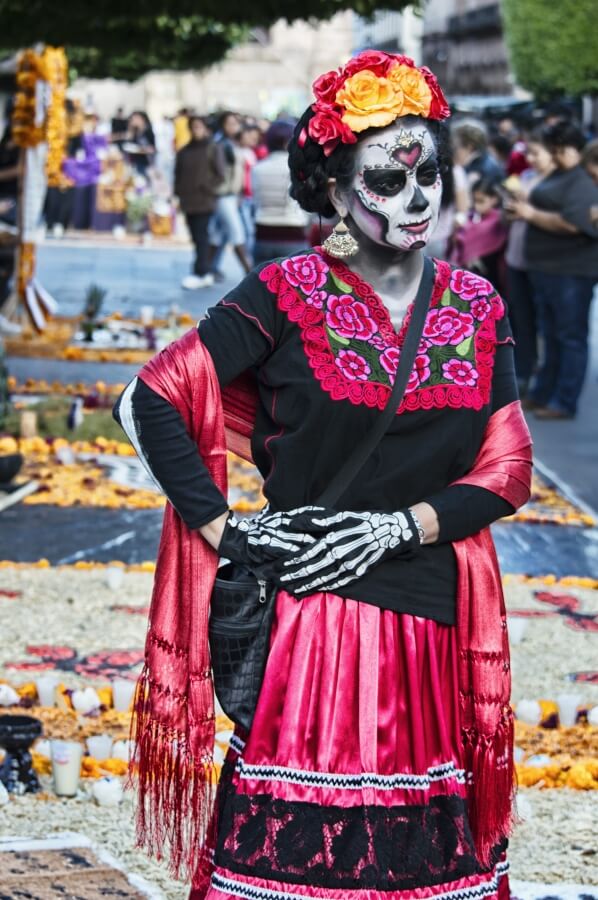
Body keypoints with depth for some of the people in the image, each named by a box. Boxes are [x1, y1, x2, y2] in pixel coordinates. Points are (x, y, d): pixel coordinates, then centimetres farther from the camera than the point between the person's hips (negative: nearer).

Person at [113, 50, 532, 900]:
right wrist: (225, 531, -8)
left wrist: (399, 526, -8)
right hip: (310, 618, -3)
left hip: (435, 632, 3)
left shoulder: (477, 309, 8)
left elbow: (507, 470, 6)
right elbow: (152, 400, -4)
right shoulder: (287, 296, -3)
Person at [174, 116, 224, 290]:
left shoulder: (212, 149, 0)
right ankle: (206, 274, 12)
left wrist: (208, 188, -10)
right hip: (188, 201, 5)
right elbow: (178, 174, 17)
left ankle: (199, 273, -11)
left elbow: (220, 174, -3)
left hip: (204, 202, -5)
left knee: (201, 238, -10)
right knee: (197, 238, 7)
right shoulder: (184, 152, 13)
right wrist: (179, 193, 5)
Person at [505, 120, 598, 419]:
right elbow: (544, 208, 27)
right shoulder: (556, 177, 15)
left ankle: (564, 403, 2)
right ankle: (543, 394, 28)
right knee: (551, 335, 18)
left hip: (571, 271, -10)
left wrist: (532, 214, -17)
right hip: (546, 268, 10)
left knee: (570, 337, -2)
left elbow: (570, 223, -26)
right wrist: (521, 208, 7)